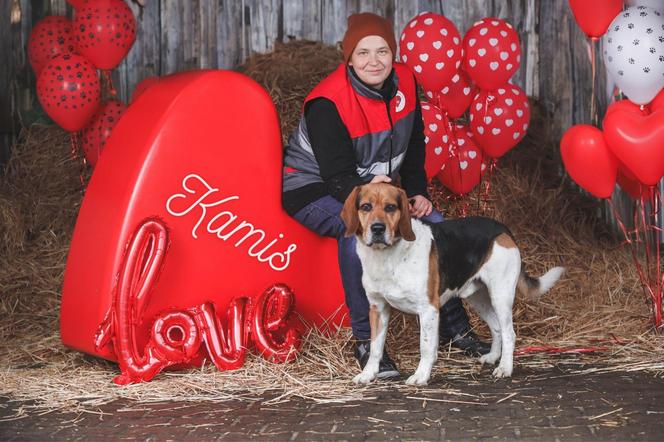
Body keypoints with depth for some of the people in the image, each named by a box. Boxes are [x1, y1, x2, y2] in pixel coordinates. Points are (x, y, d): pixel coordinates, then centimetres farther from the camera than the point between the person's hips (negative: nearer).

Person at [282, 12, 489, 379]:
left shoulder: (403, 82, -6)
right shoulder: (326, 103, -26)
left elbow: (414, 147, 5)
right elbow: (337, 176, -29)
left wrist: (417, 193, -8)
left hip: (374, 186, 7)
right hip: (314, 188, -7)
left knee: (433, 223, -10)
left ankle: (453, 326, 7)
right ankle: (366, 341, -28)